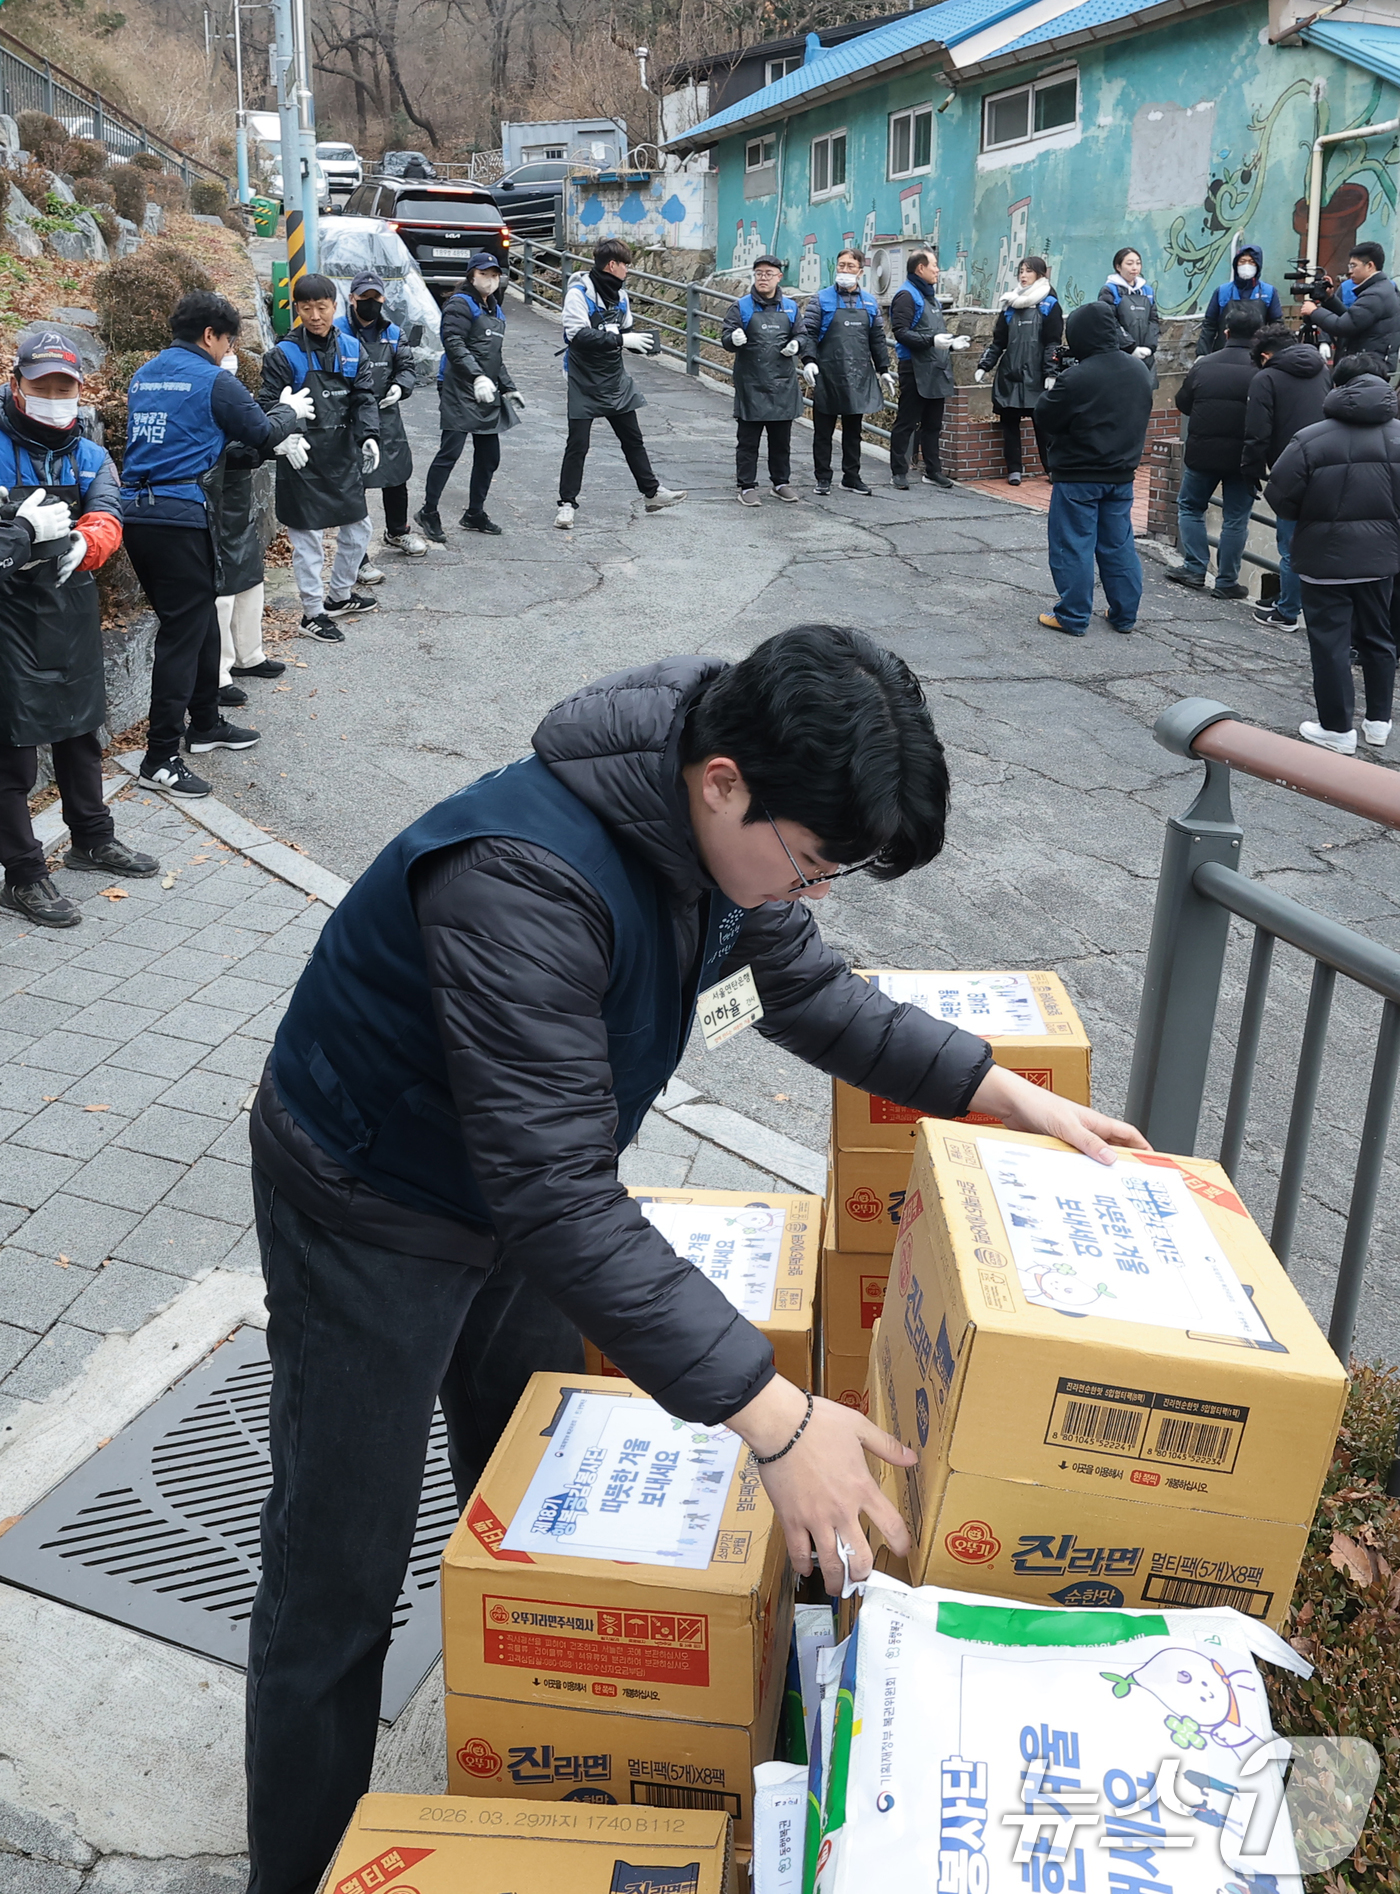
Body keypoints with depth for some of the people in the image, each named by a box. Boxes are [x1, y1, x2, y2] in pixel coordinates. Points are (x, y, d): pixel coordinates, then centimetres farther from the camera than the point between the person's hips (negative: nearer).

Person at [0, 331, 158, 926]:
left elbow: (107, 519, -10)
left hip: (76, 618, 6)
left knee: (80, 729, 21)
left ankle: (92, 839, 39)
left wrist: (81, 543, -28)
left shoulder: (90, 457, 8)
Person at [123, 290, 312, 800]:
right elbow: (263, 432, 3)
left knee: (200, 618, 21)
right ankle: (160, 760, -3)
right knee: (183, 632, -4)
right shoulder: (213, 380, -6)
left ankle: (206, 723, 34)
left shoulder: (144, 375, 17)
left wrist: (276, 436, 25)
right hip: (180, 516, -8)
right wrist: (290, 412, 26)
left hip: (135, 512, 8)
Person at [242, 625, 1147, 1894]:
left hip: (523, 1196, 8)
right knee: (339, 1584, 5)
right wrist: (774, 1417, -40)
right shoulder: (526, 879, -40)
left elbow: (815, 996, 5)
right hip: (372, 1216, -7)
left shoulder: (728, 828, -13)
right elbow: (561, 1202, -40)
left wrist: (1007, 1094, -1)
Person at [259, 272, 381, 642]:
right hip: (303, 461, -5)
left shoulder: (353, 349, 6)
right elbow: (268, 405, -6)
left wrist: (369, 435, -14)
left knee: (358, 528, 16)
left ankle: (341, 594, 37)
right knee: (307, 536, 2)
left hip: (345, 456, 5)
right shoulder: (284, 355, -6)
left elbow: (365, 398, 4)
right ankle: (313, 611, 15)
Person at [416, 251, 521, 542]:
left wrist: (508, 388, 24)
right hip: (461, 392, -8)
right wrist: (477, 377, -31)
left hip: (488, 395, 9)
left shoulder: (496, 309, 20)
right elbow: (454, 345, -20)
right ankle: (428, 513, 0)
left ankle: (475, 513, 22)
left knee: (489, 456, 9)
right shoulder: (460, 304, -7)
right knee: (450, 451, -10)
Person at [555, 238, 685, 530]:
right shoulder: (579, 293, -16)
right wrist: (621, 340, -28)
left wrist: (640, 340, -5)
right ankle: (567, 503, 8)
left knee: (633, 439, 15)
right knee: (577, 445, -1)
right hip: (585, 384, -7)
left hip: (616, 380, 7)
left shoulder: (619, 295, 7)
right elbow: (578, 334, -27)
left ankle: (651, 492, 26)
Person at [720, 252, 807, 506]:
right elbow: (725, 337, -6)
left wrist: (796, 344, -6)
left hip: (783, 385, 3)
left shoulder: (790, 307, 9)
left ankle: (781, 482, 25)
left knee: (781, 439, 13)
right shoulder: (741, 307, -1)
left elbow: (801, 334, 17)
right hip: (751, 386, -3)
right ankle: (747, 486, 9)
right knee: (749, 440, 1)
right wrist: (733, 339, -30)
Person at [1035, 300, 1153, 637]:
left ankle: (1073, 617, 7)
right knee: (1118, 544, 14)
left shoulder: (1076, 378, -22)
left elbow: (1045, 420, -13)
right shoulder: (1139, 369, 2)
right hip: (1122, 474, 7)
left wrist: (1050, 392, 2)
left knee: (1073, 545, 4)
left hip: (1078, 477, -6)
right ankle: (1124, 614, 20)